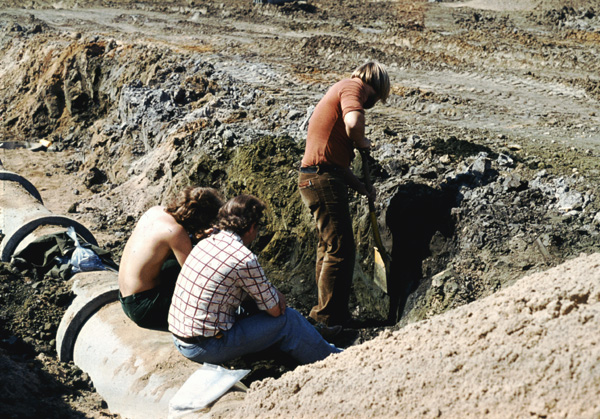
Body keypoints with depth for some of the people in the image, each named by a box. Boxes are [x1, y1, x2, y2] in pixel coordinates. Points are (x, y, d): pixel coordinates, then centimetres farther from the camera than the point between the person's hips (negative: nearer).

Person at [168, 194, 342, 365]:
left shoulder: (206, 242, 6)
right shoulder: (244, 259, -20)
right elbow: (275, 310, -7)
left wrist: (274, 293, 6)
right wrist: (277, 296, 15)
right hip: (207, 348, -8)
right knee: (287, 319, 2)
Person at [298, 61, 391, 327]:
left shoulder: (339, 91, 27)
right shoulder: (352, 87, -4)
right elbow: (353, 123, -28)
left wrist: (362, 187, 22)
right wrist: (361, 143, -8)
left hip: (316, 177, 11)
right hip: (323, 178, -11)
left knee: (329, 248, 18)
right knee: (341, 250, -6)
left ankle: (325, 314, 26)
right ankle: (329, 317, -1)